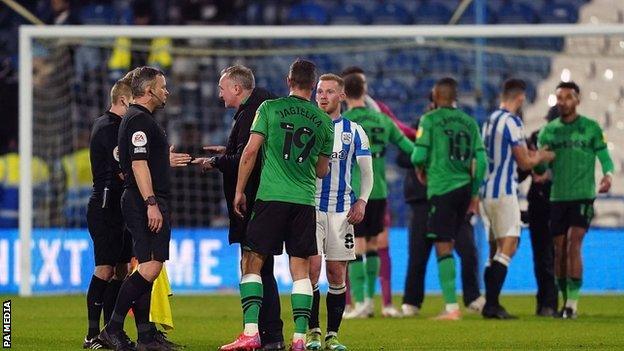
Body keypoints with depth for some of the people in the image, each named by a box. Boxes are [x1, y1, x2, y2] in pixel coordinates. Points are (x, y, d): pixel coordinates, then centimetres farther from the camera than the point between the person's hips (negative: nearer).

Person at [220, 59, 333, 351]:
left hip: (270, 196, -3)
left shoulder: (270, 108, 0)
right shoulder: (324, 121, 9)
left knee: (252, 262, 2)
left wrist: (239, 191, 5)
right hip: (305, 200, 3)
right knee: (300, 269, 5)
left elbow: (250, 152, -3)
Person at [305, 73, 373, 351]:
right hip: (310, 206, -1)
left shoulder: (353, 131, 8)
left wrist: (361, 201, -5)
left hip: (341, 210, 1)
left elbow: (367, 172, 10)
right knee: (311, 268, -11)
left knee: (336, 274, 0)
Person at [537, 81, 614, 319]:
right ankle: (565, 301, 17)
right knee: (559, 251, 5)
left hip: (582, 196, -4)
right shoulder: (549, 130, 9)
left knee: (574, 245, -17)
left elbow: (604, 157, 2)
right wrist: (540, 168, -16)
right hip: (558, 197, 4)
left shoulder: (591, 128, 1)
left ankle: (573, 302, -16)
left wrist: (608, 175, -18)